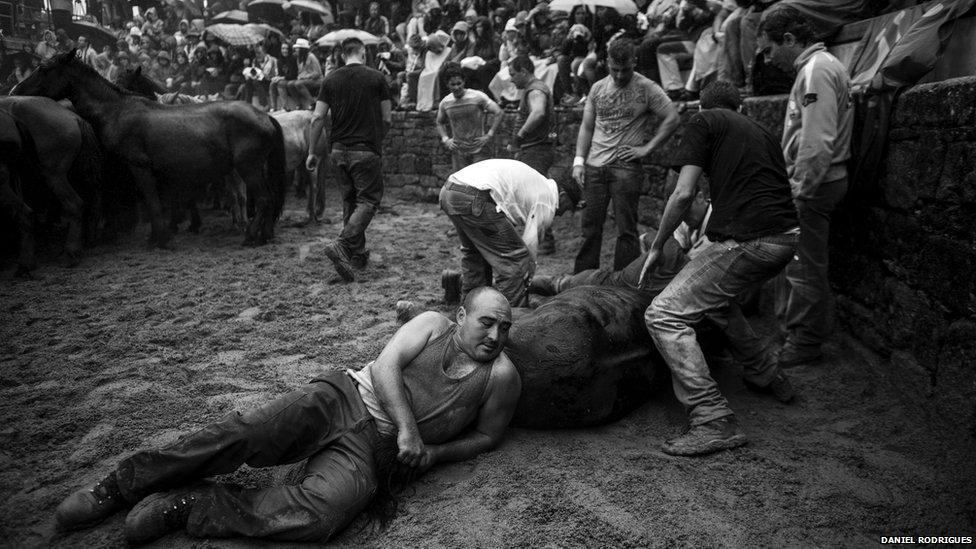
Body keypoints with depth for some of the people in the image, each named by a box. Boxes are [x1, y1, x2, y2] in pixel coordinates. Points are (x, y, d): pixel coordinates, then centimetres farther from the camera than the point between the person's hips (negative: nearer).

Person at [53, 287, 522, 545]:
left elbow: (486, 436, 14)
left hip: (372, 451, -1)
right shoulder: (434, 325, 6)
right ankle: (119, 488, -4)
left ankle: (183, 506, -16)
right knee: (246, 432, -23)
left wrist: (434, 453, -3)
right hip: (344, 398, 1)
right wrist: (407, 428, -18)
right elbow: (387, 365, -5)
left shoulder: (501, 375, 6)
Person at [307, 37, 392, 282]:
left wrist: (311, 152, 9)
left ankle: (357, 253, 20)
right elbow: (386, 119, 3)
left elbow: (317, 118, 2)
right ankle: (341, 245, -18)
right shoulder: (376, 77, 0)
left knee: (349, 200, 16)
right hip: (366, 150, -4)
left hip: (339, 151, 4)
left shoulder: (330, 79, 6)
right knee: (369, 200, 1)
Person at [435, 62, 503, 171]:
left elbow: (498, 113, -10)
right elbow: (440, 123, 19)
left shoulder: (477, 97, -12)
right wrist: (445, 139, 4)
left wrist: (489, 136, -14)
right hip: (458, 150, 4)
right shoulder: (444, 103, 1)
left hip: (478, 148, -3)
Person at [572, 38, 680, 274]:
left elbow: (672, 118, -2)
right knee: (590, 225, 6)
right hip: (594, 166, 4)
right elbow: (586, 127, 13)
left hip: (626, 166, -4)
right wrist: (579, 160, 3)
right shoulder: (597, 88, 12)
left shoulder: (646, 88, -1)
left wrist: (647, 148, -8)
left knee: (626, 228, -1)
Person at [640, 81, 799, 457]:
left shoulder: (703, 122, 6)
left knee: (664, 316, -9)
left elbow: (683, 193, -5)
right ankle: (767, 376, 38)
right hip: (787, 238, 8)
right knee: (714, 293, 33)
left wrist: (656, 248, 6)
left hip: (747, 241, -8)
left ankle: (714, 422, -15)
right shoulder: (761, 132, 27)